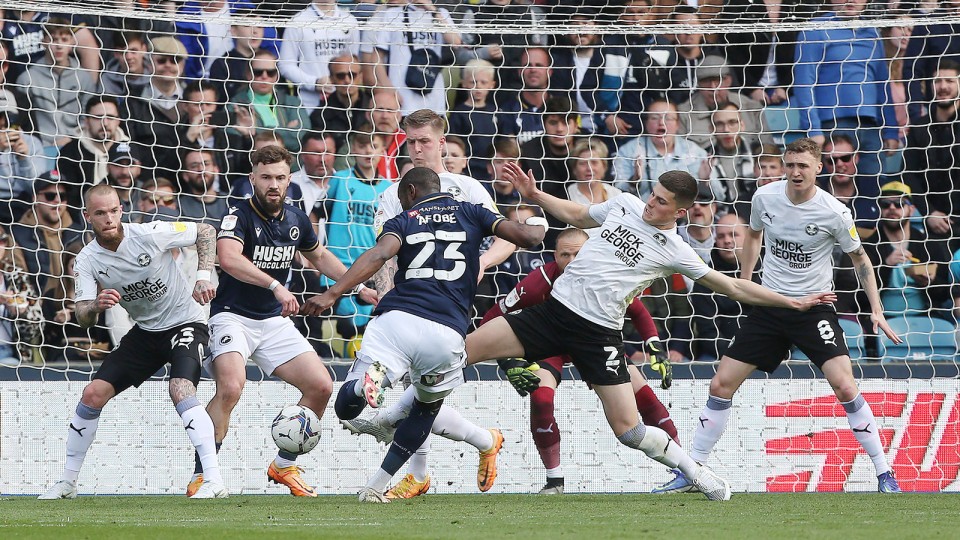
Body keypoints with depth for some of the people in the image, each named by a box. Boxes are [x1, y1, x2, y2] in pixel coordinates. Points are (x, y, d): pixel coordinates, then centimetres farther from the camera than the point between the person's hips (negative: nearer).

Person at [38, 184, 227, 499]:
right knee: (93, 394, -3)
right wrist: (97, 305, -38)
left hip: (185, 323, -5)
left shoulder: (150, 235, -20)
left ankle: (214, 481, -35)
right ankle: (67, 483, 11)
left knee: (180, 390, -30)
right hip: (145, 332, 5)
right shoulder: (87, 261, -10)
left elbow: (206, 232, -7)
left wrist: (204, 277, -19)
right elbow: (82, 318, -15)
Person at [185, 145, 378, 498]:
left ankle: (284, 465, 16)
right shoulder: (239, 216, -17)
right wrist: (275, 286, -46)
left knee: (321, 387, -1)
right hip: (232, 317, -7)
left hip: (274, 321, 7)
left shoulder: (296, 221, 4)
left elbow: (319, 256, 25)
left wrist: (359, 287, 23)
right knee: (230, 388, -30)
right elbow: (228, 258, -37)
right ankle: (201, 476, -22)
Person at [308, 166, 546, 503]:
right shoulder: (470, 214, 19)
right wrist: (540, 228, 33)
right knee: (427, 408, 28)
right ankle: (376, 487, 25)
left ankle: (370, 377, -35)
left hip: (396, 320, -1)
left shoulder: (403, 221, 15)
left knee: (347, 408, 1)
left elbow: (380, 254, -6)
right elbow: (526, 237, 8)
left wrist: (333, 293, -15)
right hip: (446, 333, 1)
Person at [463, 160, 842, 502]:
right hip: (556, 308, 4)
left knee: (628, 430, -9)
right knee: (466, 347, -11)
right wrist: (533, 195, 17)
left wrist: (792, 302, -5)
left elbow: (732, 287, 1)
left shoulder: (675, 252, -4)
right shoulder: (625, 204, 7)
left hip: (598, 332, -4)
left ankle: (696, 474, 13)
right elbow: (575, 215, 26)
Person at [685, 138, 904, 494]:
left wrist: (876, 309, -6)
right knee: (721, 385, 0)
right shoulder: (765, 197, -5)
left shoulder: (834, 212, -14)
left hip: (815, 308, -3)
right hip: (769, 306, 3)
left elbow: (859, 258, 1)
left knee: (845, 387, -19)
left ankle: (884, 473, -8)